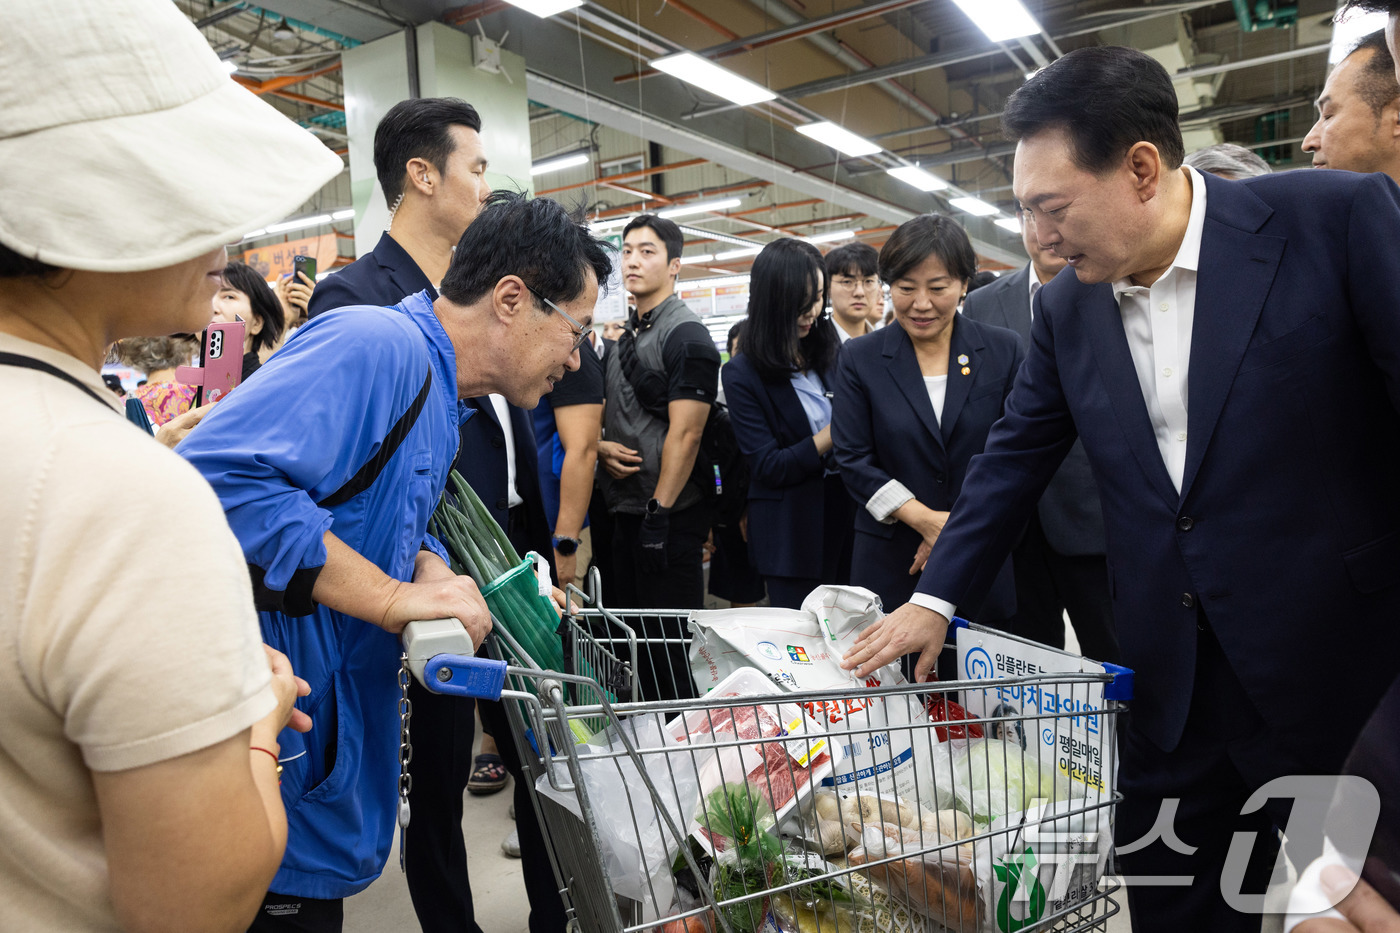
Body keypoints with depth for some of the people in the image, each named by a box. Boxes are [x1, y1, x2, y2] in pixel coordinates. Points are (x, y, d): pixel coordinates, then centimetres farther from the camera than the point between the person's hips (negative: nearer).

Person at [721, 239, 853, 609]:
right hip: (792, 533, -4)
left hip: (848, 512, 4)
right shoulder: (743, 374, -7)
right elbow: (768, 467, -13)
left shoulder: (835, 352, 6)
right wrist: (839, 430, -17)